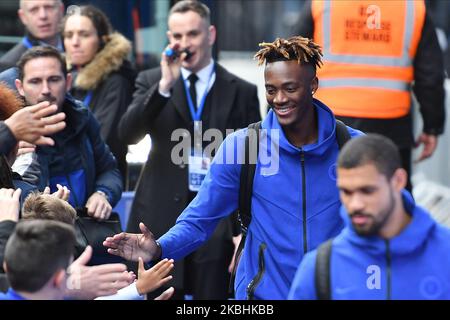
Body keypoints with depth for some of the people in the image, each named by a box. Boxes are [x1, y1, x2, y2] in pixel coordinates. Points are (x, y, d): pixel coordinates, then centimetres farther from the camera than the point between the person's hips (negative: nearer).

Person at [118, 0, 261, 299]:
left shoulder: (242, 92, 4)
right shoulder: (151, 81, 7)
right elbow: (128, 134, -8)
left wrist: (246, 229, -1)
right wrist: (164, 85, -16)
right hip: (162, 219, 1)